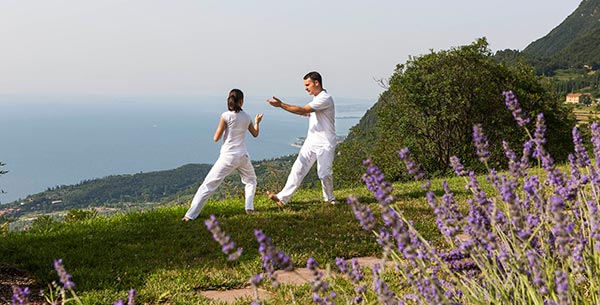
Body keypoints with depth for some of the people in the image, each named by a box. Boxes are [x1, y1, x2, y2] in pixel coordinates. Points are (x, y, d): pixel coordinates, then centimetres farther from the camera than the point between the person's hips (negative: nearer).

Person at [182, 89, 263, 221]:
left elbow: (216, 138, -5)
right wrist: (257, 122, 42)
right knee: (251, 180, 30)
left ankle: (191, 215, -7)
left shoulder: (226, 116, -8)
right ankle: (249, 208, 16)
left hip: (228, 156, -3)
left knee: (208, 184, -2)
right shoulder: (247, 117, 5)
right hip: (242, 155, 3)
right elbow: (255, 134, 23)